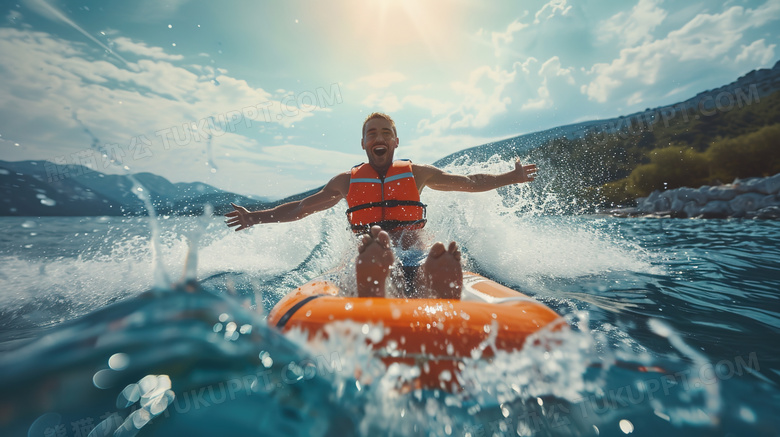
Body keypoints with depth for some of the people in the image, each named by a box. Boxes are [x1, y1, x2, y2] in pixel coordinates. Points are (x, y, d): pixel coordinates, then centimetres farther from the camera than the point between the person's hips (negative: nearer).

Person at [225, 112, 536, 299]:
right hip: (369, 261, 0)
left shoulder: (417, 173, 17)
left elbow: (469, 183, 22)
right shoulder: (346, 182, 17)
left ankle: (444, 305, -69)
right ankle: (371, 298, -71)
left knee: (438, 263, -37)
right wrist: (255, 218, 23)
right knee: (371, 255, -39)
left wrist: (511, 178, 19)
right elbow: (300, 208, 23)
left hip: (413, 261, 1)